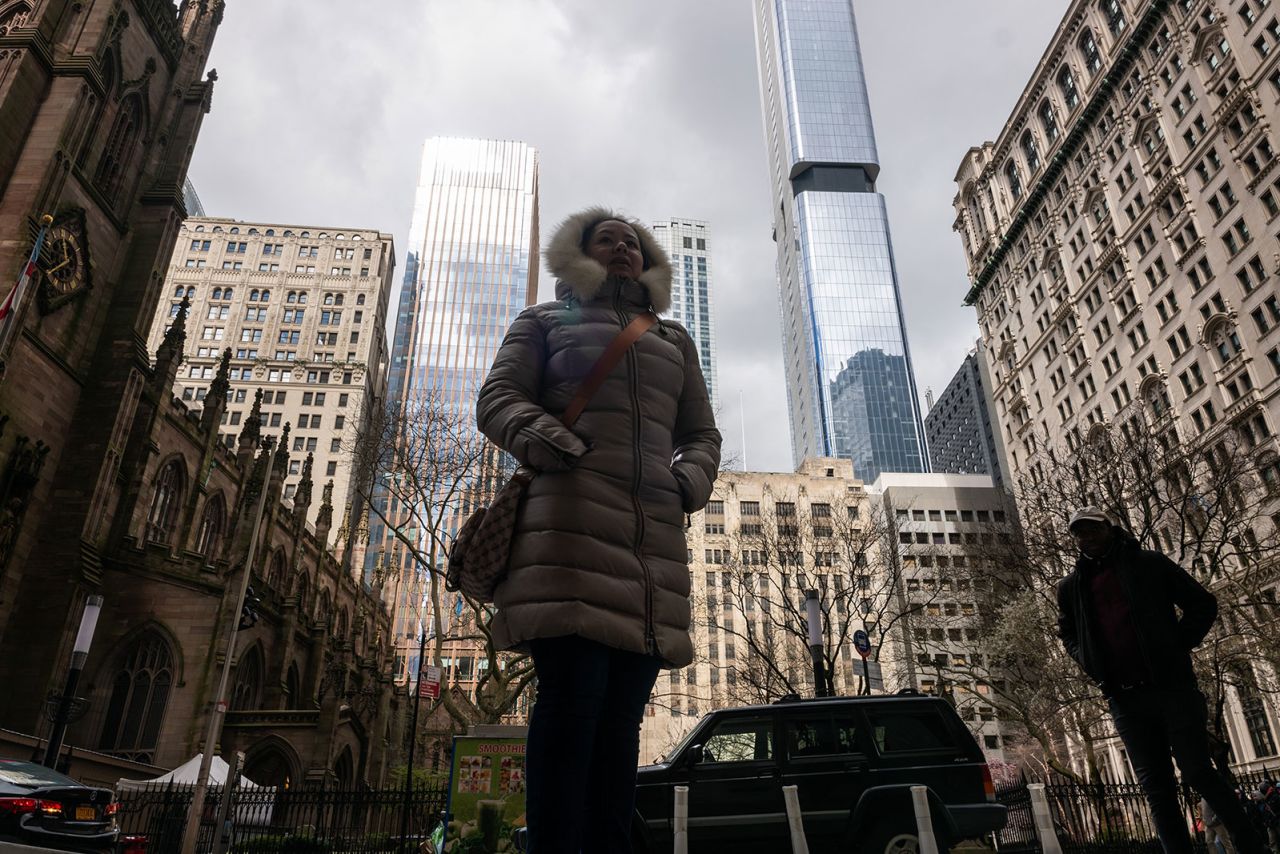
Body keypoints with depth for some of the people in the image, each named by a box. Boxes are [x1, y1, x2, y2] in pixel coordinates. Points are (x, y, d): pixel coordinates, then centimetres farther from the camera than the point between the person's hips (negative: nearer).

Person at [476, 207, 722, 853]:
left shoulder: (674, 340, 30)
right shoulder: (545, 322, 20)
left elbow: (702, 434, 27)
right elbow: (498, 399, 8)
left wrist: (688, 481, 4)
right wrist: (545, 440, -14)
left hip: (653, 535, 4)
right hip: (571, 518, -4)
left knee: (622, 710, -1)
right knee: (572, 696, -15)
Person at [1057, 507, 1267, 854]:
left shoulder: (1149, 564, 4)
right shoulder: (1071, 587, 11)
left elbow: (1203, 604, 6)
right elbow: (1067, 633, 25)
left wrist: (1177, 646, -4)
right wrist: (1089, 663, 7)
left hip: (1172, 686, -3)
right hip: (1124, 699, 3)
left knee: (1198, 773, -1)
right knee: (1156, 788, 4)